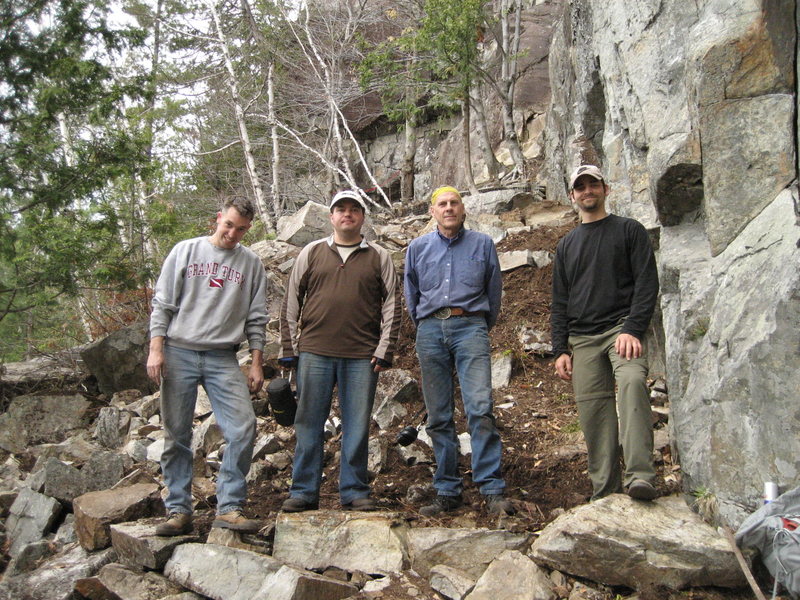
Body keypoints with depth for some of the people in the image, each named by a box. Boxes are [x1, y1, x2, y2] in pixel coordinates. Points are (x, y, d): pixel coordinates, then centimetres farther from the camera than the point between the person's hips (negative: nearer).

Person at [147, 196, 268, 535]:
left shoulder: (251, 264, 10)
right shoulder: (186, 251, 7)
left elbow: (256, 319, 11)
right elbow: (162, 303, 5)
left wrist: (257, 364, 4)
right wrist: (156, 348, -5)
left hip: (223, 359, 1)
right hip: (179, 354, 0)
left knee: (243, 428, -13)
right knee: (177, 435, 3)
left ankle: (229, 508, -4)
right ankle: (179, 510, 13)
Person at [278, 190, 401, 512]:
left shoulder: (379, 257, 11)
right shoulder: (311, 253, 12)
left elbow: (392, 305, 7)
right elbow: (291, 302, 11)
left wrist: (384, 350, -2)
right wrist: (288, 348, 4)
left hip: (362, 357, 0)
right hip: (314, 352, 1)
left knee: (357, 426, 4)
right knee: (309, 424, 4)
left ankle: (354, 491, 14)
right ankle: (303, 491, 13)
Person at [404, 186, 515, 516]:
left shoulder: (482, 244, 10)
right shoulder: (418, 248, 15)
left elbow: (494, 291, 17)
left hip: (470, 325, -2)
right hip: (430, 330, 3)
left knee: (480, 408, -15)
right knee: (438, 416, 3)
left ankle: (492, 490, -13)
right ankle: (447, 491, 10)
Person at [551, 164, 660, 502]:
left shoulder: (629, 230, 10)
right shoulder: (567, 245, 21)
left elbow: (647, 283, -1)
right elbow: (560, 303, 19)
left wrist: (633, 329, -14)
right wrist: (560, 349, 7)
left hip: (620, 326, -4)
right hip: (582, 338, 4)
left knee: (632, 381, -31)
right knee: (593, 411, -3)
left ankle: (639, 476, -35)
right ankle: (605, 493, 2)